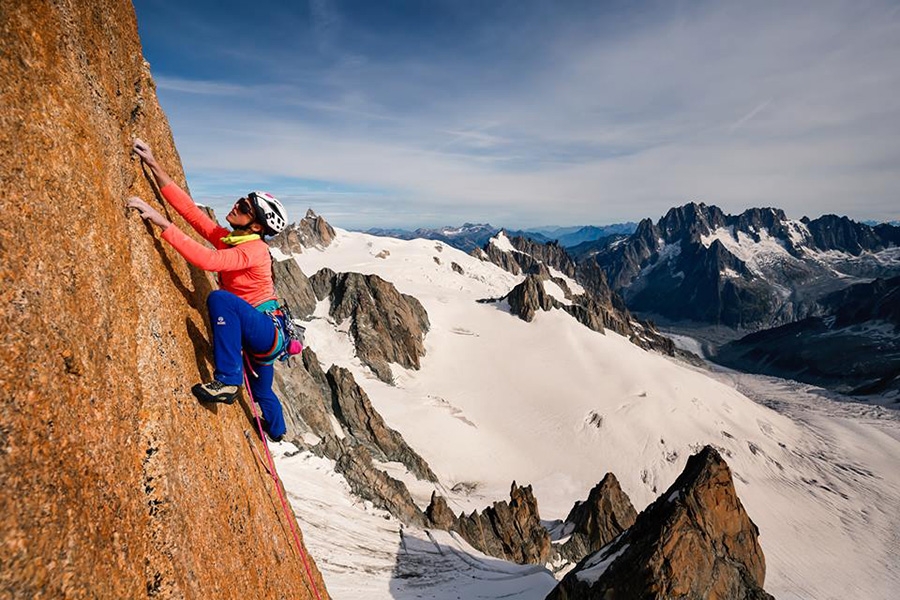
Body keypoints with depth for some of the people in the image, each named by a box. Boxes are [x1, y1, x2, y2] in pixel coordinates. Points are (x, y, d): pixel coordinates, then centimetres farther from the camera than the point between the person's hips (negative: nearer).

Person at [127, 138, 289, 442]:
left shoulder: (254, 250, -21)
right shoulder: (226, 238, 3)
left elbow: (207, 260, -36)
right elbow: (189, 208, 1)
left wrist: (162, 223, -34)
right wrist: (154, 165, -4)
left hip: (268, 332, -8)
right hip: (253, 332, 8)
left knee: (220, 298, -34)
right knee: (262, 392, 28)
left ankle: (227, 381, -27)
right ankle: (276, 432, 57)